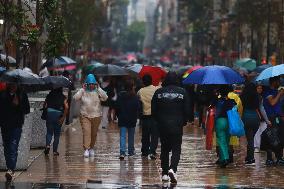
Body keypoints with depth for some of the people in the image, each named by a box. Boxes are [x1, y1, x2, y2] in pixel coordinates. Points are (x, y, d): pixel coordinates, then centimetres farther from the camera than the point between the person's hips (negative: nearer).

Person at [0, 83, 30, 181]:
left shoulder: (22, 95, 1)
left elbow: (27, 110, 1)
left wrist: (18, 105, -13)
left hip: (17, 125, -3)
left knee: (13, 147, -13)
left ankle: (11, 170, -20)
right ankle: (10, 169, 18)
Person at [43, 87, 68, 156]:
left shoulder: (49, 96, 7)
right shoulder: (63, 97, 2)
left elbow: (44, 105, 4)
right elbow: (66, 107, -9)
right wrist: (63, 117, -5)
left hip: (49, 113, 1)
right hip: (58, 115, -1)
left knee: (49, 132, 11)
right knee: (57, 134, 10)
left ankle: (47, 145, -15)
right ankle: (55, 151, 10)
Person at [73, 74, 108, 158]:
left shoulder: (98, 91, 1)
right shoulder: (83, 91, 0)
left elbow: (105, 98, -14)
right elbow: (75, 98, -12)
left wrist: (99, 88, -14)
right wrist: (82, 89, -14)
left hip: (96, 116, 1)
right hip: (85, 115, -1)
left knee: (94, 133, 11)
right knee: (86, 132, -14)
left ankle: (91, 148, 27)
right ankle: (86, 149, -19)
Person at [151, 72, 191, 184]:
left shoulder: (158, 92, 1)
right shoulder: (182, 92, -2)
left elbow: (153, 111, 4)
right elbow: (187, 111, 0)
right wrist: (183, 122, 16)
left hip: (162, 125, 2)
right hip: (177, 125, -2)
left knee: (164, 148, 13)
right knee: (176, 149, 0)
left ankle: (165, 173, 14)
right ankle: (172, 169, -22)